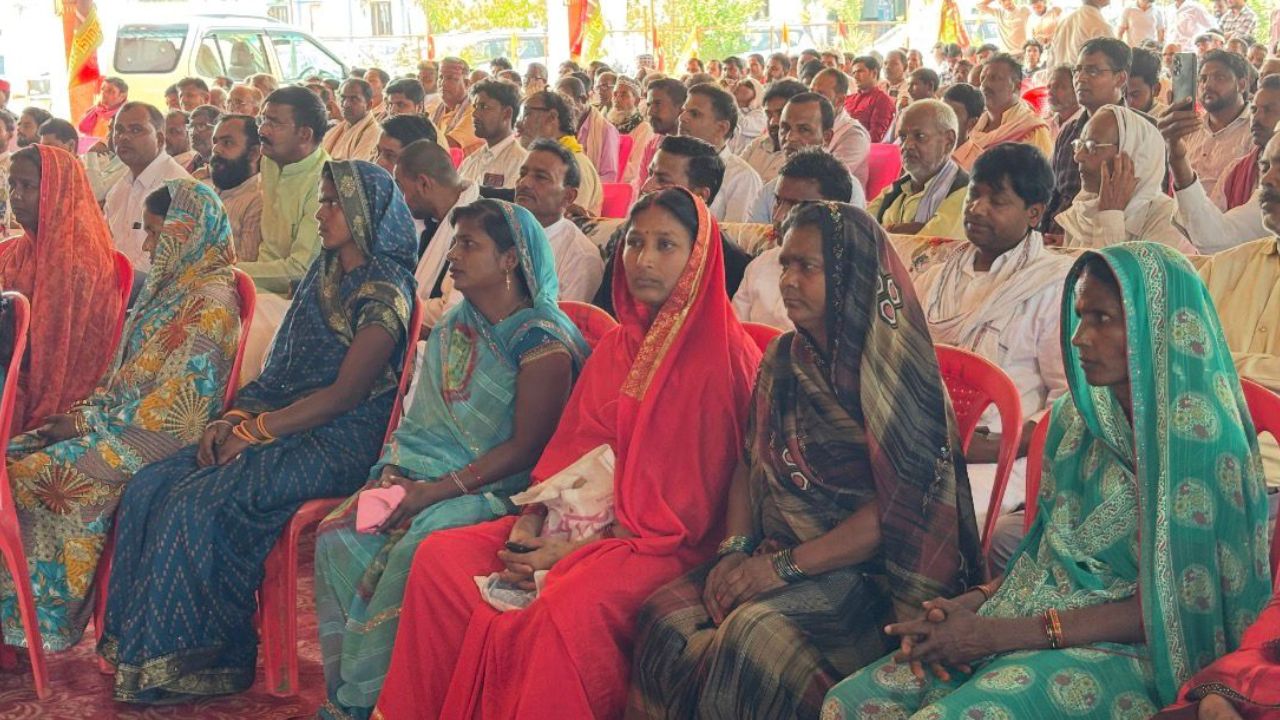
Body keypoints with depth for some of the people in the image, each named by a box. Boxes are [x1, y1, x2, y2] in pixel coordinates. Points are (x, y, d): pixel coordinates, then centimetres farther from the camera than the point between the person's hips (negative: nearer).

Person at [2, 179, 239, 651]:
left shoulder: (211, 304, -17)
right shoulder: (172, 287, 15)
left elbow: (175, 409, -21)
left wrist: (90, 426, -14)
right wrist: (85, 413, 3)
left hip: (152, 443, -9)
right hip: (123, 427, 9)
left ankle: (38, 622, -6)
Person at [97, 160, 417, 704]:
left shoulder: (384, 293, -10)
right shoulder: (323, 277, 17)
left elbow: (345, 394, -16)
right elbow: (282, 373, 16)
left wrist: (256, 430, -16)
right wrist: (234, 417, 0)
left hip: (339, 443, -8)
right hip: (285, 427, 8)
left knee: (201, 502, -25)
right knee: (150, 487, -9)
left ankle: (205, 660, -10)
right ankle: (148, 651, -5)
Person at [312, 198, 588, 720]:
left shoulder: (542, 340, -11)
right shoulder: (454, 325, 12)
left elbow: (526, 446, -14)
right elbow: (421, 416, 16)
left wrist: (438, 490, -19)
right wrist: (397, 474, -4)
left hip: (495, 489, -7)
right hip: (424, 476, 7)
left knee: (413, 548, -32)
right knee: (337, 535, -18)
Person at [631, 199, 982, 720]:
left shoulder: (895, 372, -11)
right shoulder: (783, 359, 9)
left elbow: (896, 508, -15)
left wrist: (785, 565, -16)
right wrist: (733, 551, -4)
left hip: (865, 577, -6)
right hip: (772, 557, 6)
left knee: (755, 634, -33)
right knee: (665, 615, -20)